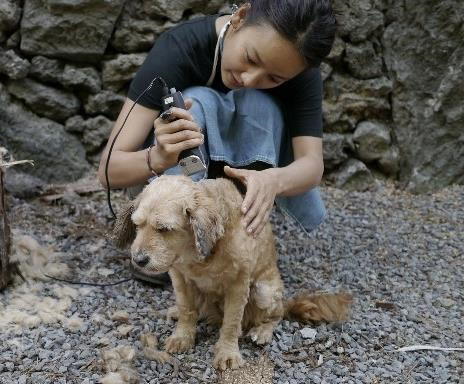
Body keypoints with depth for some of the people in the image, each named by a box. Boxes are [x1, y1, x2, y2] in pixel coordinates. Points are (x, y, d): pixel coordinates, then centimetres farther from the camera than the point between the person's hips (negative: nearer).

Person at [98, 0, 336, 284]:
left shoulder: (300, 68, -24)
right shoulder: (180, 48, -31)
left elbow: (313, 163, -31)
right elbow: (110, 168, -32)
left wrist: (273, 180, -54)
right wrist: (159, 157, -55)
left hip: (249, 171, 2)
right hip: (175, 171, -1)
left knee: (258, 107, -31)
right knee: (195, 103, -34)